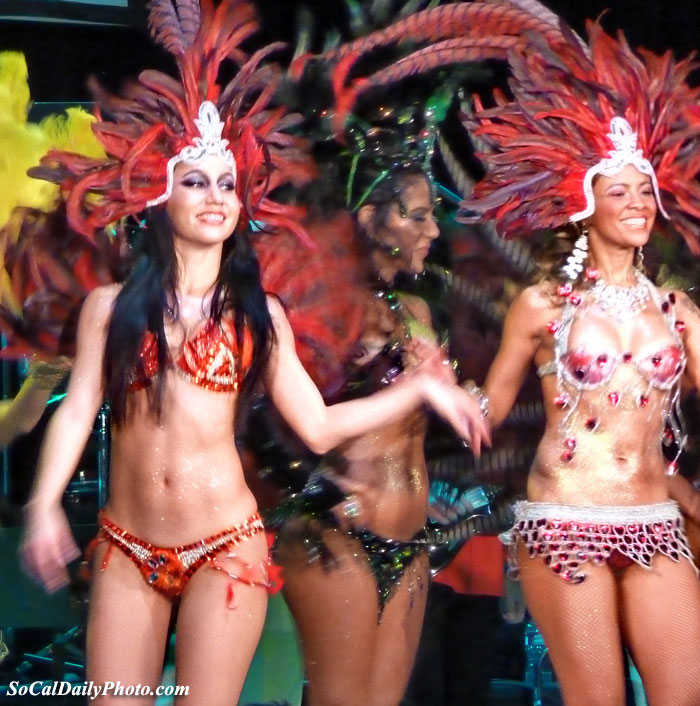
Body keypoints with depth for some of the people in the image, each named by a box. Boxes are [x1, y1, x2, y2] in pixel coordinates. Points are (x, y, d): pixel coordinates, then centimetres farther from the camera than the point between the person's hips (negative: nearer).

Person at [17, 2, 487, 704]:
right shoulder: (112, 305, 6)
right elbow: (76, 411, -4)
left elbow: (317, 426, 5)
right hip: (126, 548, 1)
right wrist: (44, 506, -18)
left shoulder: (257, 314, 7)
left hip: (224, 547, 0)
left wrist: (419, 388, 4)